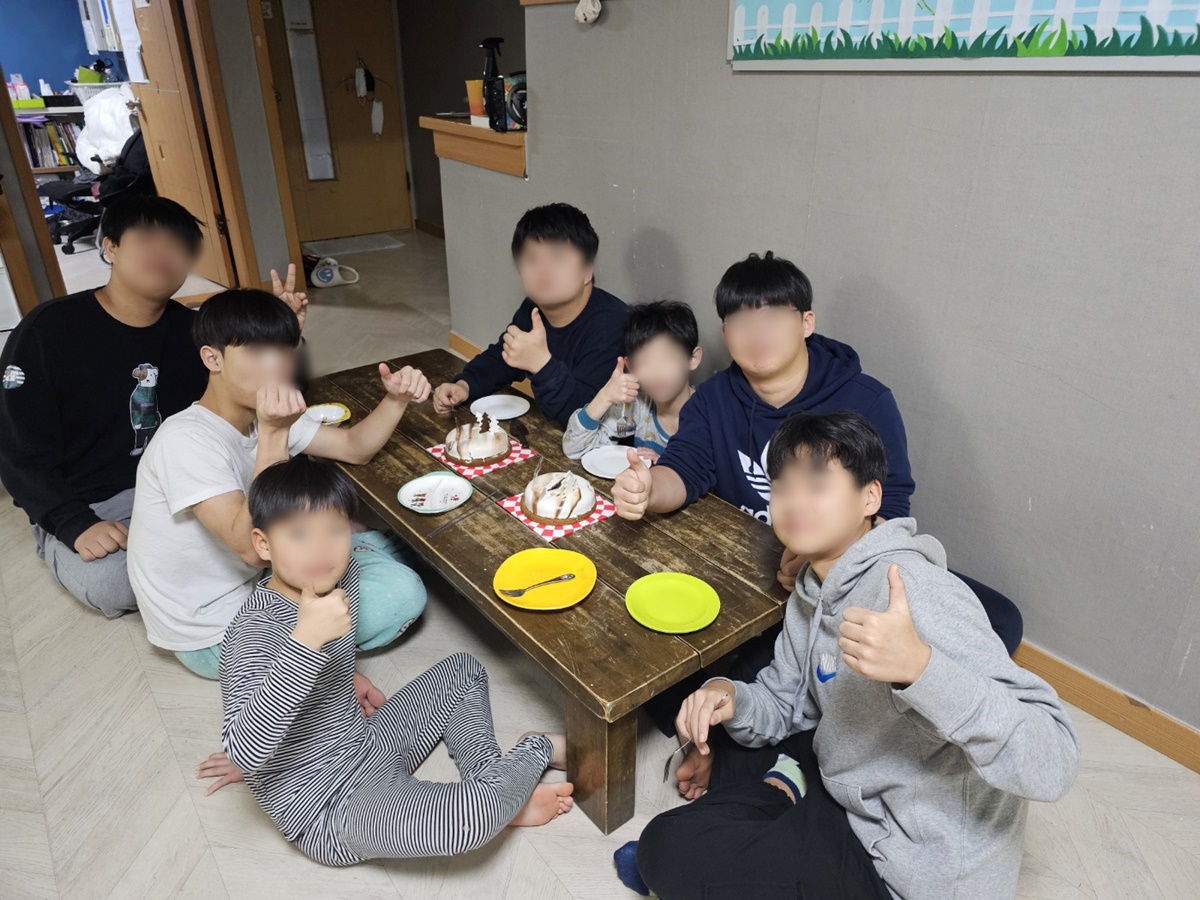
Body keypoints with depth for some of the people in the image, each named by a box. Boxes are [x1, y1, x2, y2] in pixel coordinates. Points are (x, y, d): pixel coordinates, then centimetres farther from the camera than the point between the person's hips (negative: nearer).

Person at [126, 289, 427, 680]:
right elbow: (253, 548, -35)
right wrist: (274, 435, -41)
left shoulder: (267, 414, -2)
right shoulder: (186, 440, -28)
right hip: (214, 637, -9)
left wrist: (395, 399, -16)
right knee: (402, 592, -16)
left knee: (387, 545, 16)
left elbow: (354, 446, 3)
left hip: (253, 583, 9)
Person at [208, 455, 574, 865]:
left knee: (462, 670, 21)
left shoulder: (340, 574, -3)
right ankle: (537, 750, 2)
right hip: (328, 812, -9)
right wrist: (306, 639, -45)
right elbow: (244, 753, -41)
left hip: (366, 746, 9)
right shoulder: (255, 630, -27)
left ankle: (494, 785, 7)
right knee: (474, 820, -30)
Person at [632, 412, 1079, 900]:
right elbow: (784, 704, 7)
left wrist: (919, 665, -50)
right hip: (851, 785, 8)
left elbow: (1052, 765, -35)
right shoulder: (813, 592, -2)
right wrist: (730, 697, -15)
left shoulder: (916, 593, -31)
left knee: (665, 851, -13)